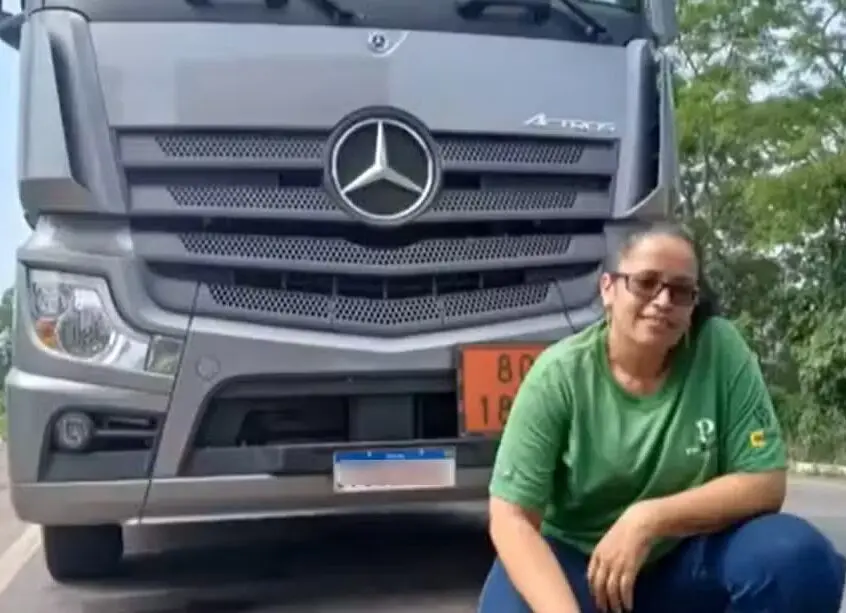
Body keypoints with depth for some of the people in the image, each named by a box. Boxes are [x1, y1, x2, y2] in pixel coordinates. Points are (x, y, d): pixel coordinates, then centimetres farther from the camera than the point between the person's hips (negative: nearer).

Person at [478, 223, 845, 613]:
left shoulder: (720, 350, -13)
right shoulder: (560, 374, -16)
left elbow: (765, 483, -12)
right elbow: (511, 518, -19)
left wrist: (648, 520, -24)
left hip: (685, 557, 2)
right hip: (575, 560, -1)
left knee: (798, 557, -27)